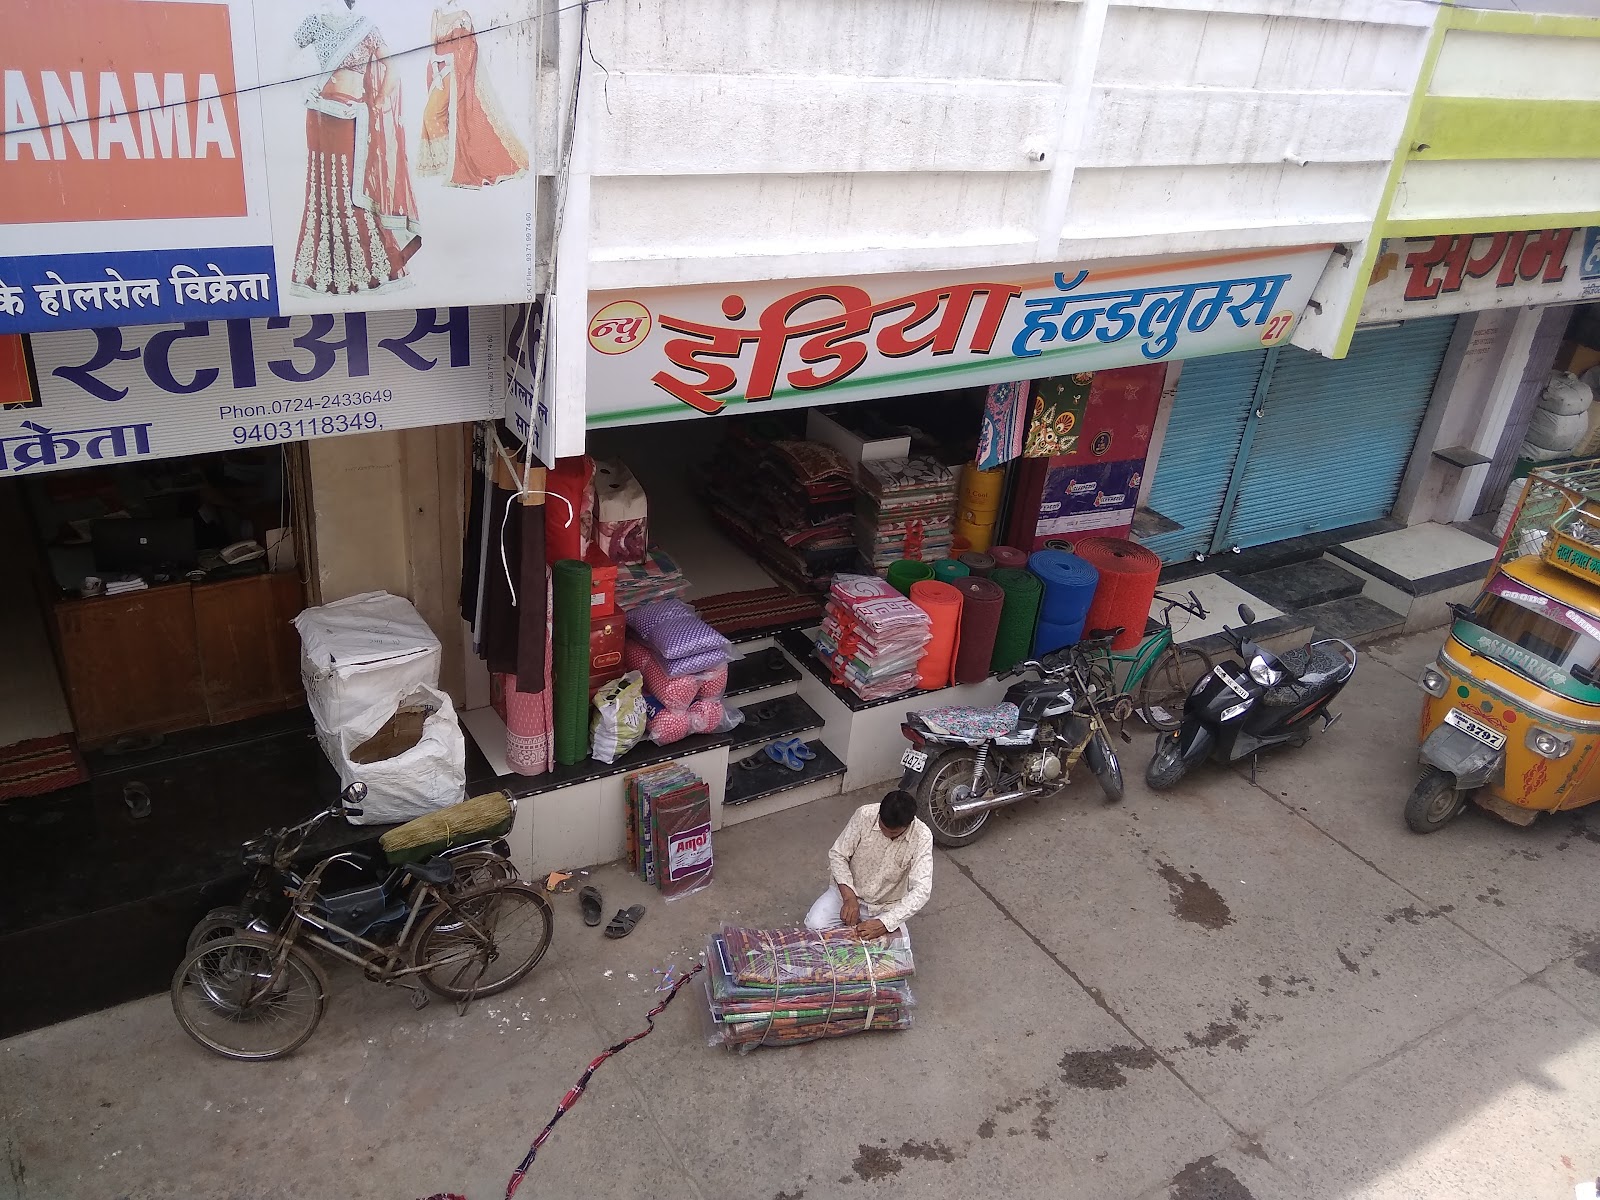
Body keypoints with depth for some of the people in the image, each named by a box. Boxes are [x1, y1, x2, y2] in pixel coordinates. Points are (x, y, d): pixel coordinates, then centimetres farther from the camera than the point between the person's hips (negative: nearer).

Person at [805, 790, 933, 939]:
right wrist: (849, 897, -26)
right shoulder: (865, 815, -21)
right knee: (814, 925, -22)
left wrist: (883, 924, -38)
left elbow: (921, 890, -29)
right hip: (848, 892, 1)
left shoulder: (922, 837, -24)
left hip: (885, 907, 0)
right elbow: (837, 854, -12)